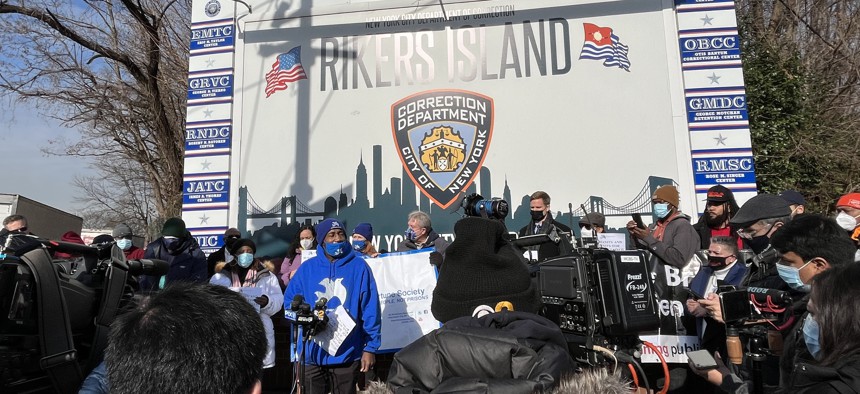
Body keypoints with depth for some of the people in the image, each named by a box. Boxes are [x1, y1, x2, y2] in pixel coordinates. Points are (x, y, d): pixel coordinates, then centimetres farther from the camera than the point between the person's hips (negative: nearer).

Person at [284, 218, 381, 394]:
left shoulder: (359, 266, -4)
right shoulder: (307, 267, 2)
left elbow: (370, 310, -4)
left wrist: (370, 347, -7)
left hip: (347, 354, -1)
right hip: (312, 354, 2)